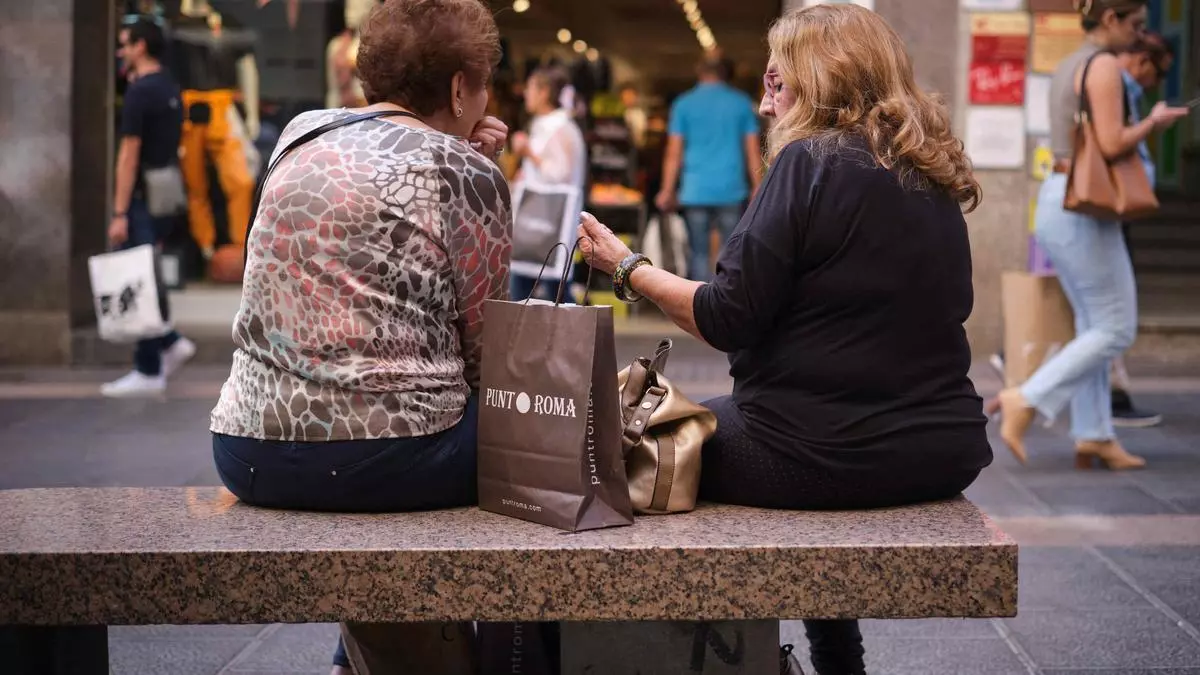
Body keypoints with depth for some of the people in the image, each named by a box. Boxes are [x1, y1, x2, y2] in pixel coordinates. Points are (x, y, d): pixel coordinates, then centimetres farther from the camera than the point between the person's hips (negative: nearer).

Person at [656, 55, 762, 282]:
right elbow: (753, 152, 4)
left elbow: (674, 153, 0)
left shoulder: (684, 104, 4)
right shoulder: (741, 103, 6)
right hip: (732, 190, 0)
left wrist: (667, 191, 4)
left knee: (699, 254, 4)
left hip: (695, 192, 0)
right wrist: (758, 189, 10)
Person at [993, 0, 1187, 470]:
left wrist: (1146, 128, 19)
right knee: (1116, 330, -3)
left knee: (1093, 325, 12)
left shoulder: (1067, 67, 18)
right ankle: (1026, 400, -10)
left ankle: (1093, 437, 11)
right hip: (1083, 209, -9)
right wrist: (1153, 121, -2)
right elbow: (1111, 145, -19)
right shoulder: (1104, 65, -11)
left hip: (1056, 201, 10)